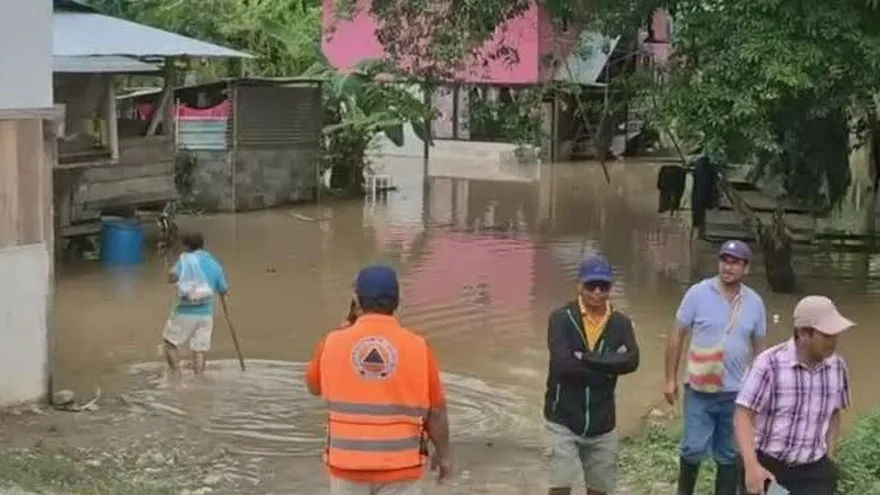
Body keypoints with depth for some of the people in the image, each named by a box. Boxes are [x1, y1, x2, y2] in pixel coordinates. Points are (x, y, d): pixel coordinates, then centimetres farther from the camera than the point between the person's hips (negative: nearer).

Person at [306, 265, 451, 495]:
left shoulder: (333, 343, -6)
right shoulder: (418, 348, -8)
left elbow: (314, 386, 14)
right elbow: (436, 412, -3)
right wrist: (443, 453, 13)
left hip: (349, 464, 1)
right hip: (399, 467, -1)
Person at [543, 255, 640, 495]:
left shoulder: (620, 323, 0)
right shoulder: (562, 318, -10)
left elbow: (631, 361, -18)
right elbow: (563, 365, -24)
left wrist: (586, 359, -23)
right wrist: (608, 366, -16)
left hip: (602, 423, 4)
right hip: (563, 420, -4)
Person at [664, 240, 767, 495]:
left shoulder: (755, 302, 1)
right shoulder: (698, 293, -7)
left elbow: (758, 347, 11)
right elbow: (677, 336, -3)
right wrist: (670, 379, -5)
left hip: (736, 393, 3)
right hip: (699, 390, -2)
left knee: (730, 455, 12)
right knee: (694, 449, -1)